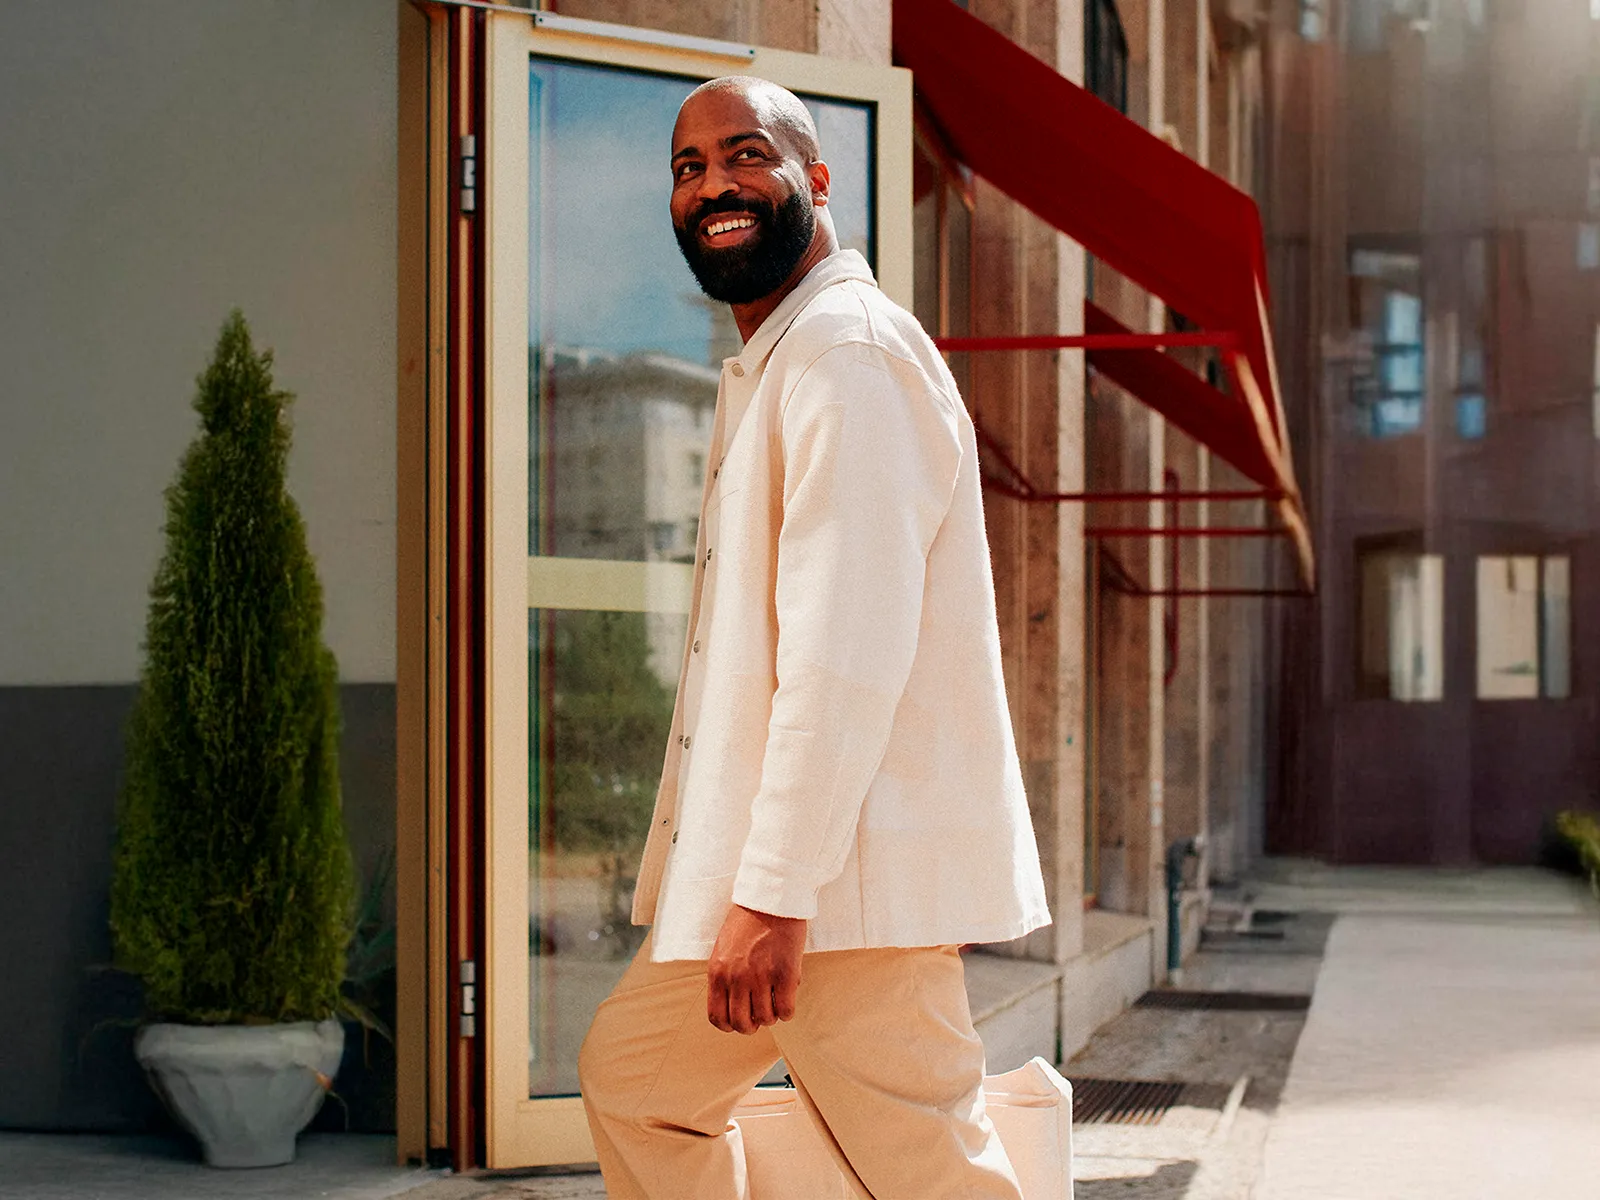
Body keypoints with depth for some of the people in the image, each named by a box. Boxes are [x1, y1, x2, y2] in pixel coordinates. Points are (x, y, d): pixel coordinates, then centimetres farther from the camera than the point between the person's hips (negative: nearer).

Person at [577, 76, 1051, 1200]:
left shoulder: (848, 351, -14)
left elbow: (847, 653, -23)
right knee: (632, 1073, 20)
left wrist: (774, 894, -25)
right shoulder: (769, 366, 20)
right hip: (761, 867, 11)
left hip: (850, 871, -11)